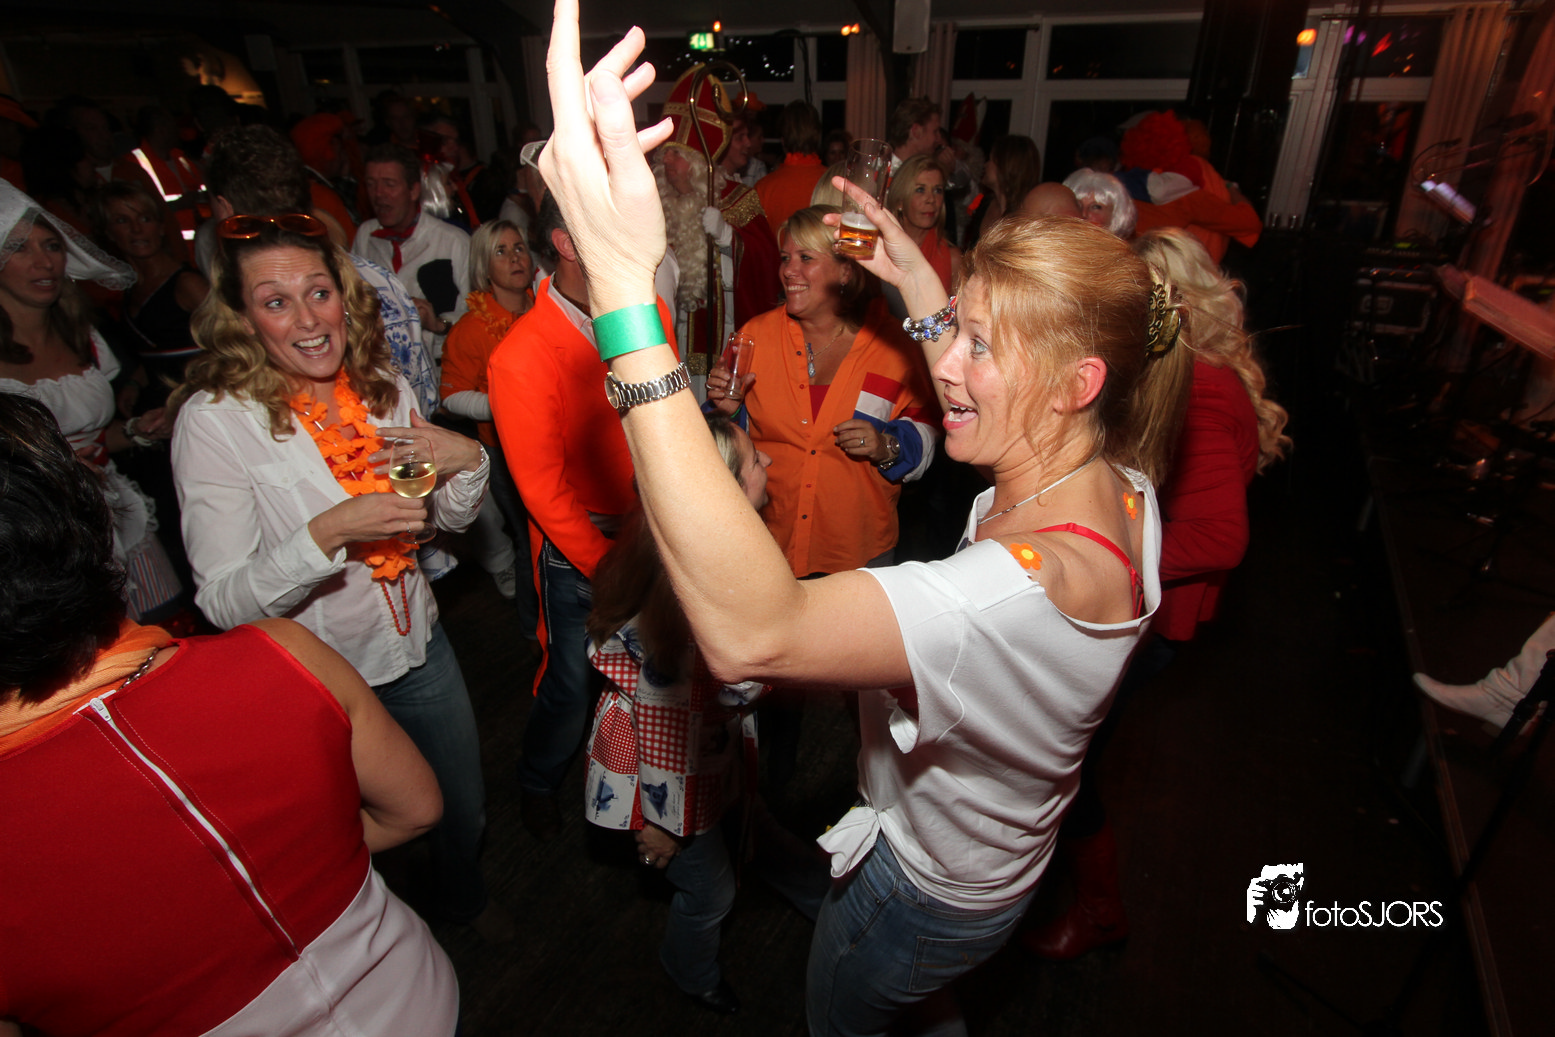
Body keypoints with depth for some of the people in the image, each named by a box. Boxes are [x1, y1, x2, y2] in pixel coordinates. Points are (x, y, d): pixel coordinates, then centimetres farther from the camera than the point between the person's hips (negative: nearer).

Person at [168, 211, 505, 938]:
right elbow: (223, 603, -21)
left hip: (416, 644, 4)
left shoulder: (383, 389, -4)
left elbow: (450, 519, 6)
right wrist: (329, 532, -35)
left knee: (464, 813, 24)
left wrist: (466, 461, -15)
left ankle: (463, 898, 57)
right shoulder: (215, 419, -18)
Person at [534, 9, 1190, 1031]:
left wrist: (627, 289, -61)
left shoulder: (1035, 591, -46)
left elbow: (752, 631, -58)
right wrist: (919, 283, 5)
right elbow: (976, 404, 6)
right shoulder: (1118, 481, -16)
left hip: (930, 894, -7)